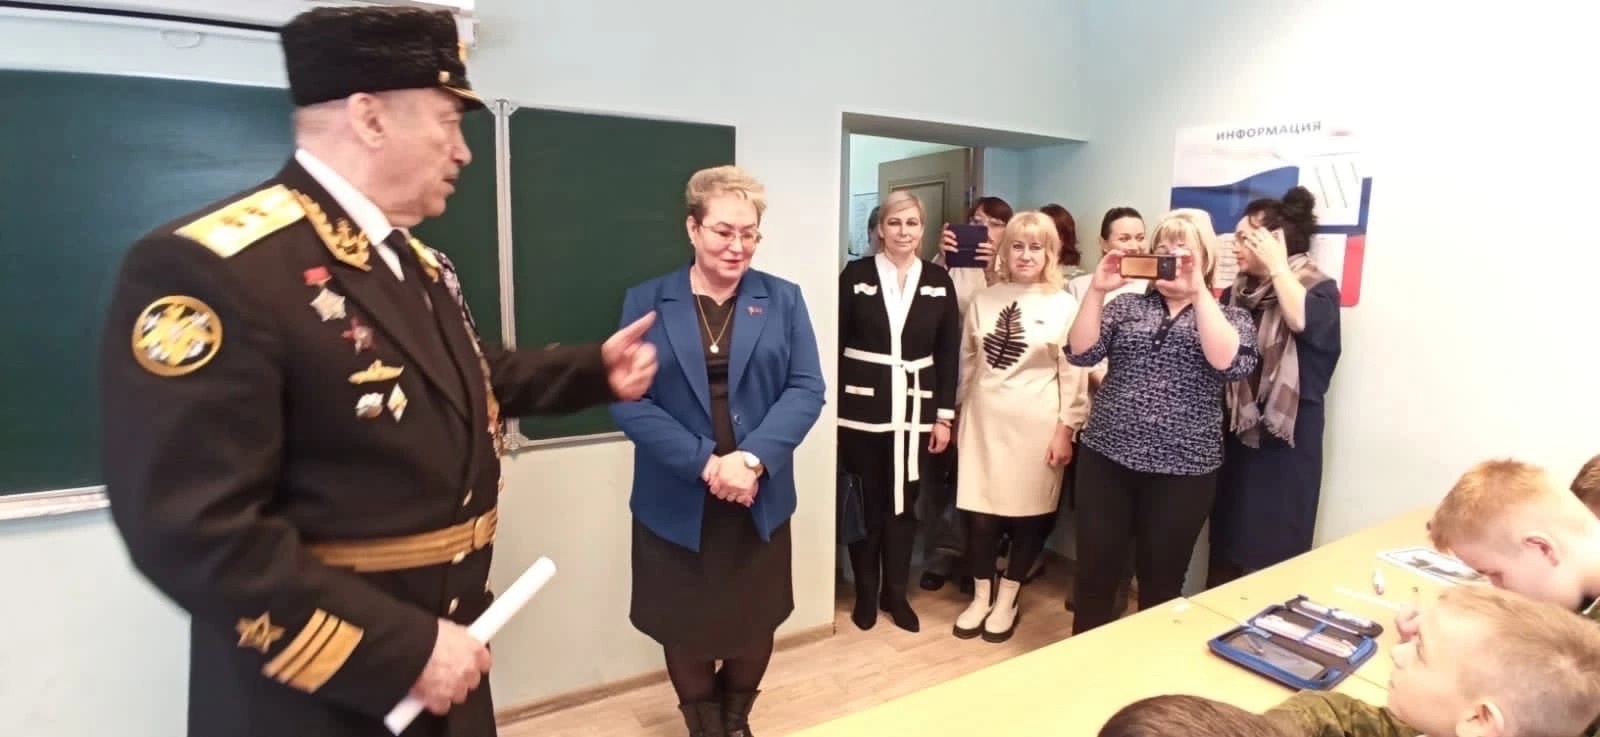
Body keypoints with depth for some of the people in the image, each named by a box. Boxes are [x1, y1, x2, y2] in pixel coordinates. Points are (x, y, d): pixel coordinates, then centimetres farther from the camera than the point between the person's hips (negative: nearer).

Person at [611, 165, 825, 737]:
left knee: (755, 622, 16)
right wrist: (705, 464, -18)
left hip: (760, 499, 2)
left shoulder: (783, 300, 2)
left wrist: (751, 459, -19)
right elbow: (627, 400, -9)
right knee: (684, 627, 14)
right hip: (676, 503, -1)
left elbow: (807, 390, -5)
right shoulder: (647, 302, -2)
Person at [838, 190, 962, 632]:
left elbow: (948, 353, 5)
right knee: (864, 503, 7)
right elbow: (835, 343, -2)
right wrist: (832, 407, -6)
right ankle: (866, 593, 25)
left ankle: (896, 593, 28)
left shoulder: (939, 281, 5)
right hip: (862, 406, -2)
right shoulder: (856, 274, -2)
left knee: (905, 503, 11)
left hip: (916, 407, 2)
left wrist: (944, 415, 2)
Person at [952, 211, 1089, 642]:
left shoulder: (1064, 307, -3)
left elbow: (1073, 374, -3)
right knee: (979, 511, 4)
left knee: (1029, 513, 7)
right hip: (984, 421, 3)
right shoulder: (984, 300, 6)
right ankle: (981, 596, 25)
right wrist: (958, 414, 12)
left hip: (1035, 426, -2)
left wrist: (1066, 429, -6)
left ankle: (1007, 600, 26)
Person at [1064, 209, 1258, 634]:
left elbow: (1229, 363, -17)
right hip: (1107, 457, 2)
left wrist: (1198, 292, -19)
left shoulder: (1229, 316, 4)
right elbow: (1081, 353, -4)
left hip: (1182, 470, -1)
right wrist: (1097, 290, -13)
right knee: (1095, 571, 8)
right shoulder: (1127, 306, 9)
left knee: (1161, 582, 12)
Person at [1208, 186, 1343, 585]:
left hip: (1285, 442, -6)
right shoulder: (1237, 291, 11)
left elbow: (1302, 320, -30)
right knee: (1225, 554, 15)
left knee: (1271, 560, 1)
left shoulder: (1318, 288, -6)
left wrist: (1277, 267, -19)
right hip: (1236, 437, 6)